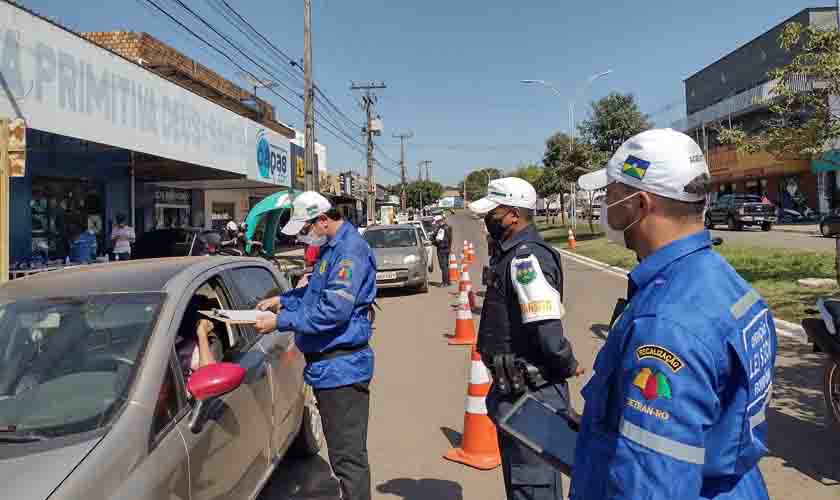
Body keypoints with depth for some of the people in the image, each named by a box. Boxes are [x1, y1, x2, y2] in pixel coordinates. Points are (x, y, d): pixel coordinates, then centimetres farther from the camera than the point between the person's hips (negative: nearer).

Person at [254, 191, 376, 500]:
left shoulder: (350, 249, -18)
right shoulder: (332, 247, 14)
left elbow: (334, 309, -26)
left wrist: (280, 322, -20)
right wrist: (283, 300, 14)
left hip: (341, 367, -10)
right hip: (329, 364, 10)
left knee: (348, 457, -2)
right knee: (341, 451, 21)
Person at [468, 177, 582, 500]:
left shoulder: (526, 257, -22)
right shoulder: (513, 253, 10)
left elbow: (547, 328, -30)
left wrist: (567, 366, -14)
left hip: (530, 394, -10)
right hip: (515, 390, 10)